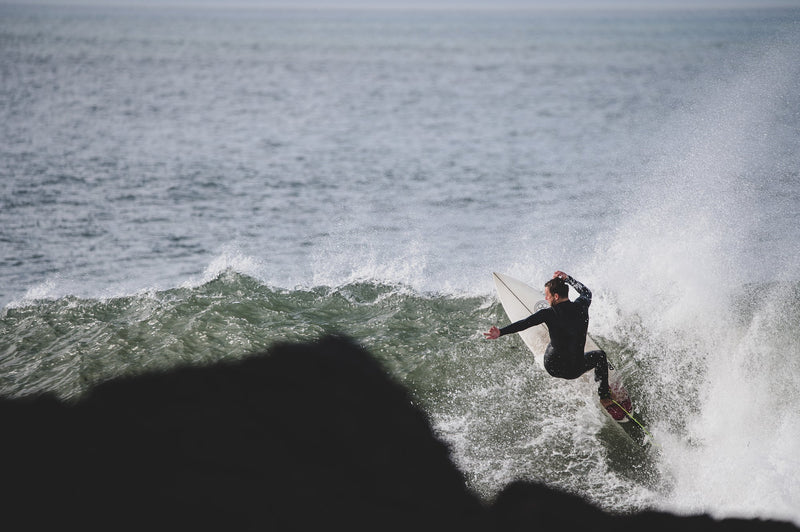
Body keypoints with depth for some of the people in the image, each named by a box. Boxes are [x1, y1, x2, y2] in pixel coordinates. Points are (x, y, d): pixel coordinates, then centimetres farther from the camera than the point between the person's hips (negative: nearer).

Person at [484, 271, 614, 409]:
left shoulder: (549, 313, -16)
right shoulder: (581, 306, -5)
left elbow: (524, 323, -27)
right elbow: (587, 292, 19)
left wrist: (501, 332, -33)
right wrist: (567, 279, 26)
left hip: (553, 367, -1)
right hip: (574, 370, 1)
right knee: (599, 355, 31)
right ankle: (604, 397, 29)